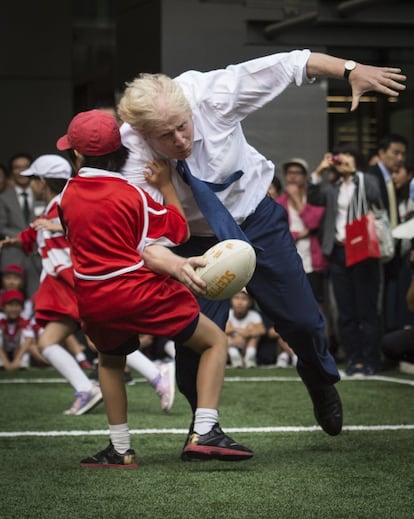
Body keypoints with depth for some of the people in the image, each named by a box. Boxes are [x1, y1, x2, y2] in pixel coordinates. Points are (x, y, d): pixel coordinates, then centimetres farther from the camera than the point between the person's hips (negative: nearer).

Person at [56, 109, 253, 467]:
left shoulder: (68, 195, 6)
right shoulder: (132, 194, -8)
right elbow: (179, 229, 1)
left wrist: (172, 265, 4)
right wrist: (166, 184, 10)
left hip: (93, 301, 4)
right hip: (141, 293, -4)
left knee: (110, 361, 33)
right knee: (215, 341, 9)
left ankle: (120, 449, 28)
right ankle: (204, 432, -6)